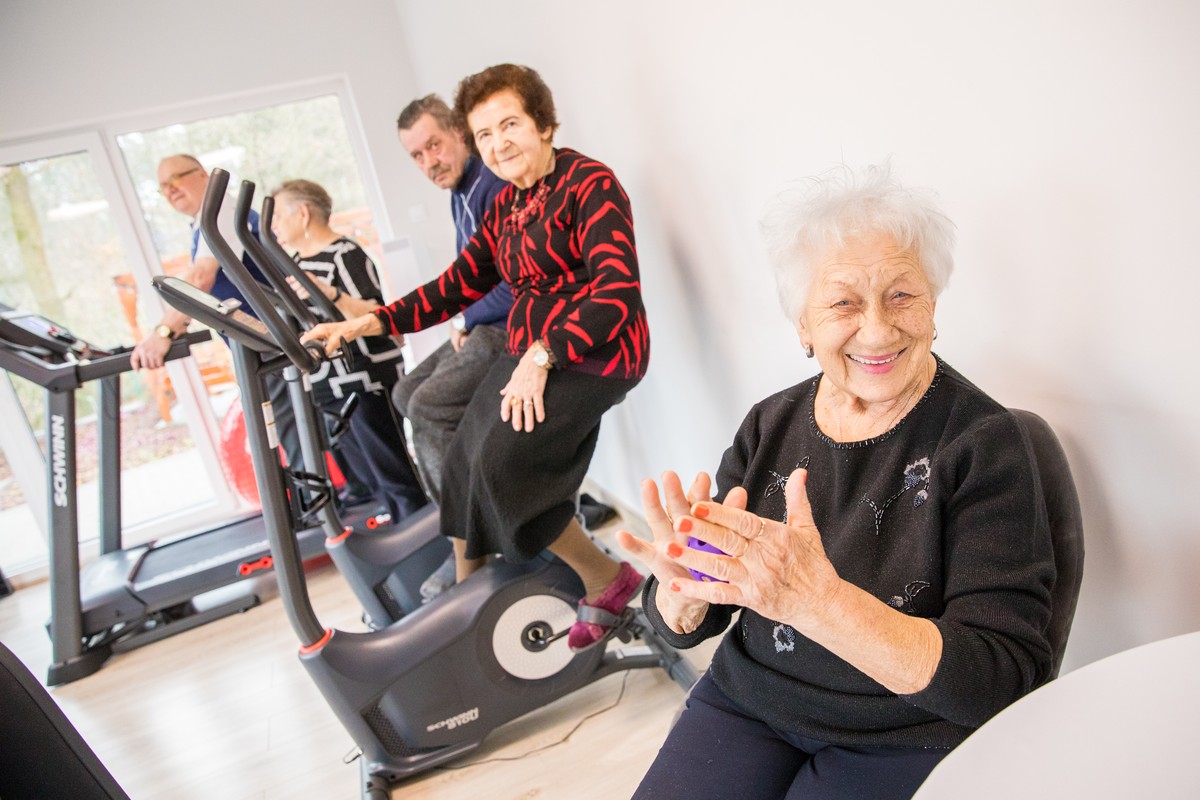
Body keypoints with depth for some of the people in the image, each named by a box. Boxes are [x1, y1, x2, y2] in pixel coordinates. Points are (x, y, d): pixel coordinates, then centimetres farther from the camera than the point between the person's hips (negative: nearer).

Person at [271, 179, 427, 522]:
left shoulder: (345, 255, -12)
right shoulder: (295, 264, 15)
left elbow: (375, 316, -21)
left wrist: (330, 294, -34)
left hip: (366, 380, -9)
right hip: (327, 387, 9)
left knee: (394, 474, -2)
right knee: (372, 479, 15)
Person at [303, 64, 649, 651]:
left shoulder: (589, 183, -11)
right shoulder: (505, 207, 13)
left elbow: (618, 290, -21)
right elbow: (457, 285, 12)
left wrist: (542, 358, -25)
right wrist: (371, 323, 3)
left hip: (593, 353, -8)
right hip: (529, 353, 9)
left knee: (500, 464, -20)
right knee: (463, 464, 8)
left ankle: (606, 582, -1)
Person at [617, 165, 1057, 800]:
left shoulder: (984, 440, -14)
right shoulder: (770, 425, -3)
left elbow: (1004, 682, -22)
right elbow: (682, 626, -1)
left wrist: (816, 599, -36)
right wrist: (683, 586, -25)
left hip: (906, 742, -2)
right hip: (748, 697, 3)